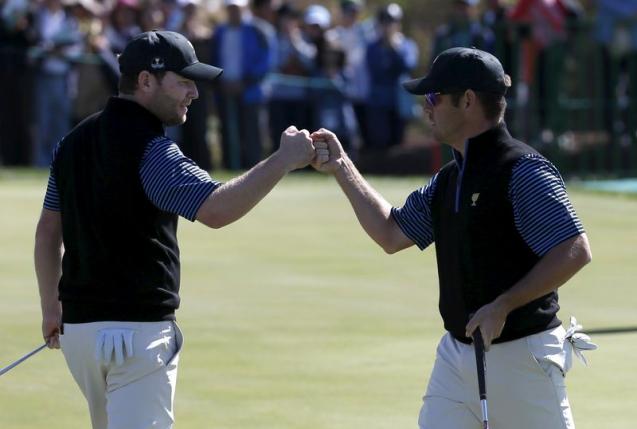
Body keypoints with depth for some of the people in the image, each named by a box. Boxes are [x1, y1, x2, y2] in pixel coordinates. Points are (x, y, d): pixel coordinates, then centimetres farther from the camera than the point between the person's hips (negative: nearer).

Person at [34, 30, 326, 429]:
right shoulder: (148, 149, -16)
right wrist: (284, 160, -22)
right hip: (137, 327, -9)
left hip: (78, 323, 9)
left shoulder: (75, 141, 11)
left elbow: (48, 230, 18)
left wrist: (51, 306, 26)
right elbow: (216, 209, -28)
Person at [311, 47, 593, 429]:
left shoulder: (522, 171, -15)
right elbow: (392, 234, 23)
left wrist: (502, 307, -22)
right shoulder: (449, 180, 12)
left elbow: (575, 252, -21)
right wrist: (342, 169, 20)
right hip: (457, 352, 8)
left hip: (520, 356, -8)